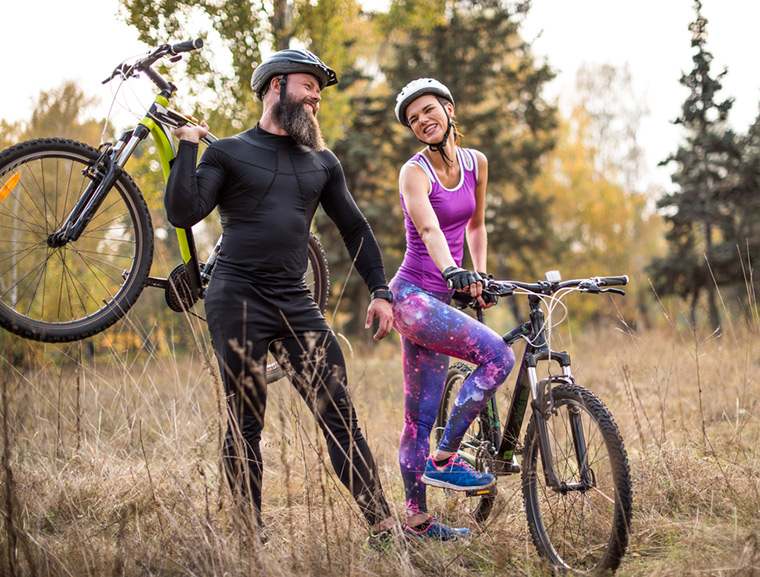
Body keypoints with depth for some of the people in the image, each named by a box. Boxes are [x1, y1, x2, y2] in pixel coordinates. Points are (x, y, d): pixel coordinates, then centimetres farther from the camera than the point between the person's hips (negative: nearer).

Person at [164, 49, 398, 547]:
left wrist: (380, 291, 15)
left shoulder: (322, 162, 18)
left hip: (297, 304, 3)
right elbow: (183, 213, -6)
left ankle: (383, 527, -3)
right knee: (246, 424, 0)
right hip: (238, 301, -3)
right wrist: (187, 147, -6)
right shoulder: (228, 152, 6)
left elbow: (354, 228, 23)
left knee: (339, 413, -4)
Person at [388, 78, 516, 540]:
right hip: (414, 294, -7)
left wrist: (481, 278, 19)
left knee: (422, 417, 9)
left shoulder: (476, 163, 9)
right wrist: (452, 271, -48)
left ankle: (418, 518, 16)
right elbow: (429, 229, -30)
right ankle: (445, 460, -15)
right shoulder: (415, 173, -12)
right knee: (498, 354, -23)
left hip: (440, 298, 7)